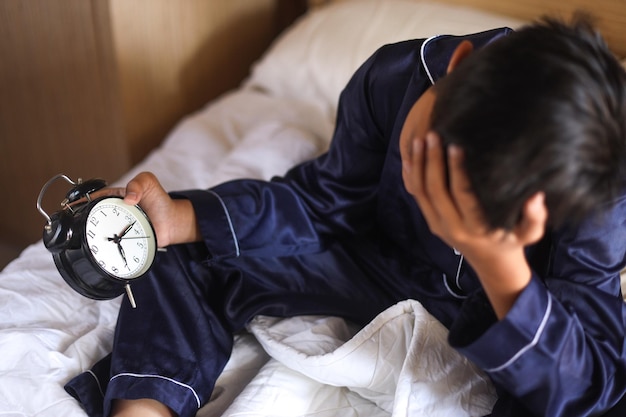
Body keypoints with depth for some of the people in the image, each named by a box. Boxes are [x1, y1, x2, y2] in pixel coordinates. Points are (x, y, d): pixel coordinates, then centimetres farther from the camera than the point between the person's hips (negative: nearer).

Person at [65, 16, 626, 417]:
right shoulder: (395, 76, -26)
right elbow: (326, 200, -11)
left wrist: (498, 263, -51)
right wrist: (179, 219, -24)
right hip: (384, 259, 3)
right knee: (186, 260, -9)